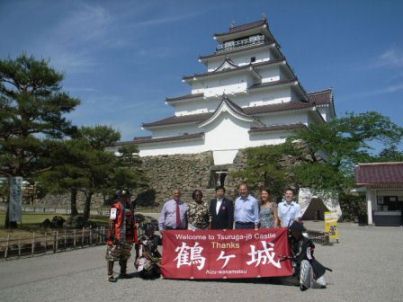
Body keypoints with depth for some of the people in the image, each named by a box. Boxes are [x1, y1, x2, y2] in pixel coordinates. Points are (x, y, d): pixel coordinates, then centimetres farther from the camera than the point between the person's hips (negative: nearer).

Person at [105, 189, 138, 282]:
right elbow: (112, 222, -14)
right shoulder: (116, 206, -11)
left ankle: (123, 273, 30)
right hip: (117, 237, -7)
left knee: (125, 256, 17)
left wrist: (134, 236, 16)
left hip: (127, 237, 8)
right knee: (112, 256, 0)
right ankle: (110, 275, 8)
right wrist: (111, 236, -19)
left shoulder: (130, 207, 12)